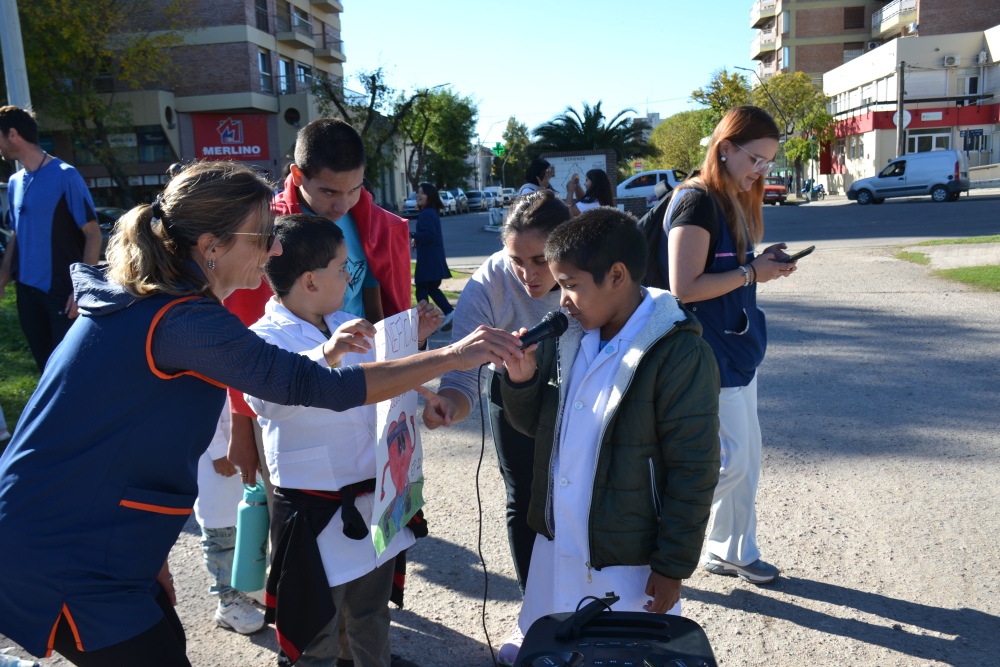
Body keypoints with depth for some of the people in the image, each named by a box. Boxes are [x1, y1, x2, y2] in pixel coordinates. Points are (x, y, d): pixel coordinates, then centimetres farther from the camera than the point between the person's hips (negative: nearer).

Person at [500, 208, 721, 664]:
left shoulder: (679, 354, -19)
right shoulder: (568, 337, 2)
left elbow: (694, 471, -16)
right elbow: (537, 426, 10)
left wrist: (672, 567, -12)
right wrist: (521, 380, -10)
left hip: (627, 563, -6)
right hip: (554, 548, 7)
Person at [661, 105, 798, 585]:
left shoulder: (733, 203, 11)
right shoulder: (696, 203, -18)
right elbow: (685, 288, -24)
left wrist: (763, 261, 1)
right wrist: (751, 272, -18)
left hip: (737, 347, 10)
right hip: (708, 352, -10)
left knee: (746, 458, 16)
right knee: (729, 459, -4)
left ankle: (732, 551, 31)